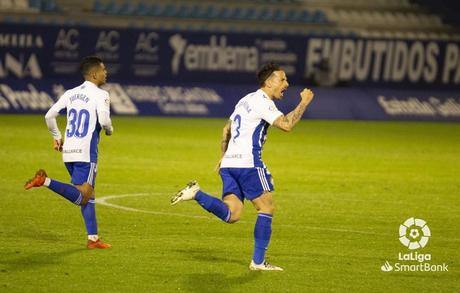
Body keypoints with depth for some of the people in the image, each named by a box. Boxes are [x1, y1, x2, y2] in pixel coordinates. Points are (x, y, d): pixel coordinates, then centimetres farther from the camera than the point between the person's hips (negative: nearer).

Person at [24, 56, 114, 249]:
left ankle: (93, 238, 12)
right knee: (82, 197, -9)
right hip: (86, 153, -8)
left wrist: (57, 137, 23)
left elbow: (50, 116, 11)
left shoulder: (71, 94, 13)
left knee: (88, 195, 14)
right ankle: (46, 181, -24)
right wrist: (109, 130, 2)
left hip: (68, 152, 8)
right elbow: (104, 120, -20)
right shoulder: (100, 95, -7)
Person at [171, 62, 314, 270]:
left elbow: (226, 130, 28)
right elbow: (286, 124, -19)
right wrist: (304, 103, -8)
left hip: (229, 163, 9)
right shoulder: (262, 102, -8)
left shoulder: (246, 101, 22)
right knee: (266, 208, 2)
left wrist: (224, 156, 32)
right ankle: (258, 261, 3)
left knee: (231, 215, 1)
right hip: (248, 163, -9)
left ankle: (195, 194, -14)